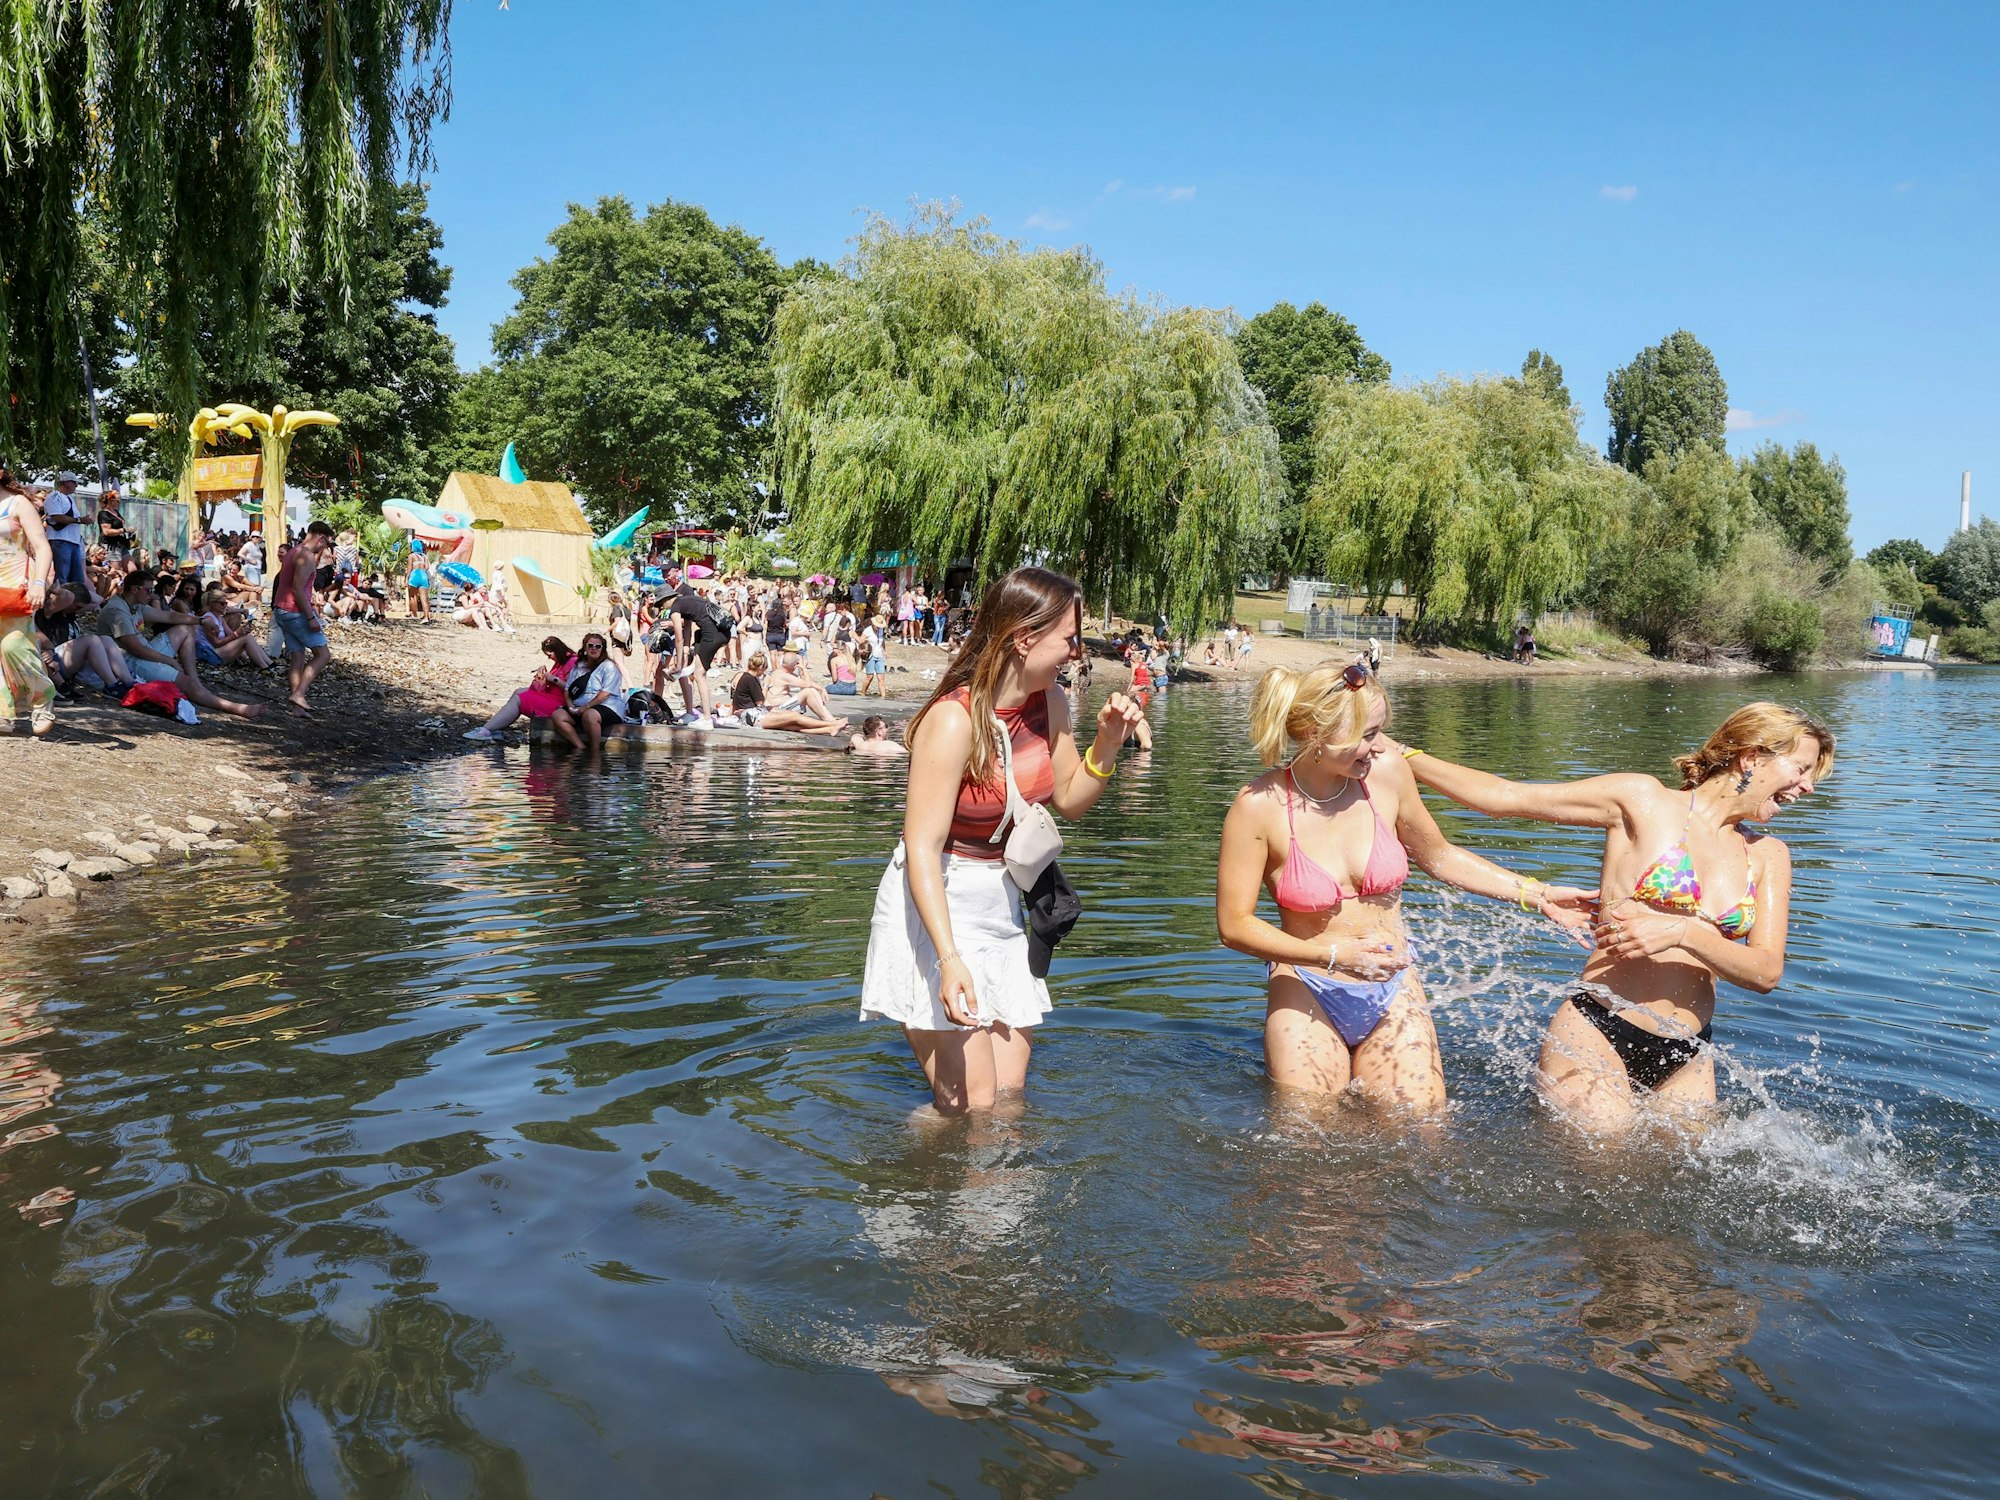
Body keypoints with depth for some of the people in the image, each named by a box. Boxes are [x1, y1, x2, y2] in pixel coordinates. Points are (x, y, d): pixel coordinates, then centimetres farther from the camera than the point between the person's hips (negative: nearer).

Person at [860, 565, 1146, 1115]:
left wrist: (1107, 742, -4)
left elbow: (1070, 800, 14)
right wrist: (949, 959, -35)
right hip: (936, 910, -7)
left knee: (1010, 1095, 7)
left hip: (1003, 909, 7)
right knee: (970, 1105, -7)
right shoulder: (954, 721, -23)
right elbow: (922, 848, -26)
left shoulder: (1049, 703, 0)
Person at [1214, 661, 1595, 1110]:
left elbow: (1438, 855, 11)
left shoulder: (1387, 774, -7)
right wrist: (1334, 954, -20)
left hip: (1393, 992, 3)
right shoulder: (1260, 806, -17)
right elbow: (1234, 925, -13)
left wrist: (1537, 895, 9)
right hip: (1308, 996, -3)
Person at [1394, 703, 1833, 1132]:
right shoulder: (1644, 801, -2)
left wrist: (1681, 932, -17)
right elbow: (1504, 796, -4)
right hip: (1596, 1039, -5)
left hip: (1687, 1060, 5)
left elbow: (1767, 972, 0)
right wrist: (1399, 756, -9)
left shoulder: (1768, 857, 11)